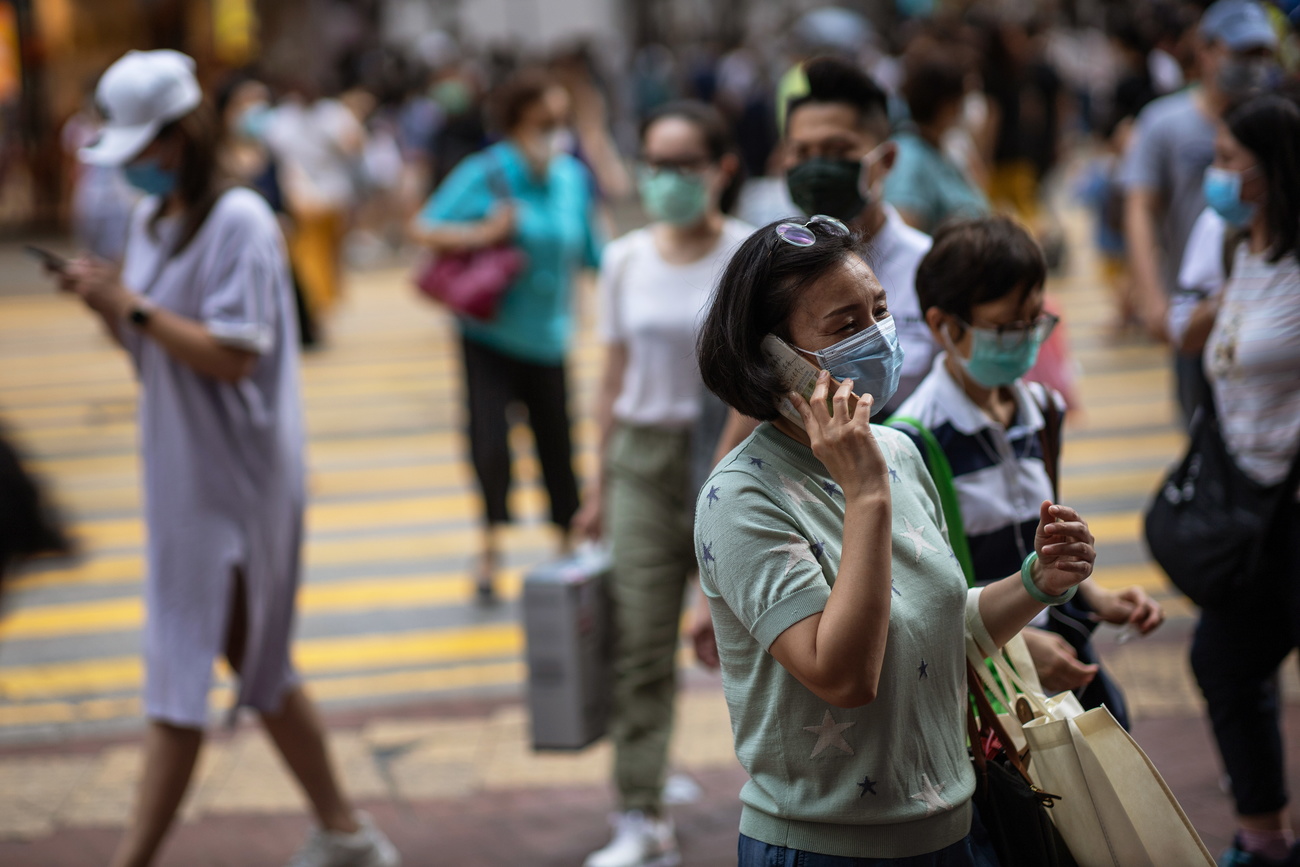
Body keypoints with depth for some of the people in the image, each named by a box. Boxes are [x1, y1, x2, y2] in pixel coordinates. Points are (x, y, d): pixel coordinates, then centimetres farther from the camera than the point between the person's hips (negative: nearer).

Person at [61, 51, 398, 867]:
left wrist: (132, 304, -20)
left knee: (180, 680, -4)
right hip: (181, 471, 9)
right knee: (257, 665, 16)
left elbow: (233, 355, -22)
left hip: (232, 481, -9)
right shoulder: (152, 217, 10)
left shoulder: (239, 222, -16)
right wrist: (104, 303, -3)